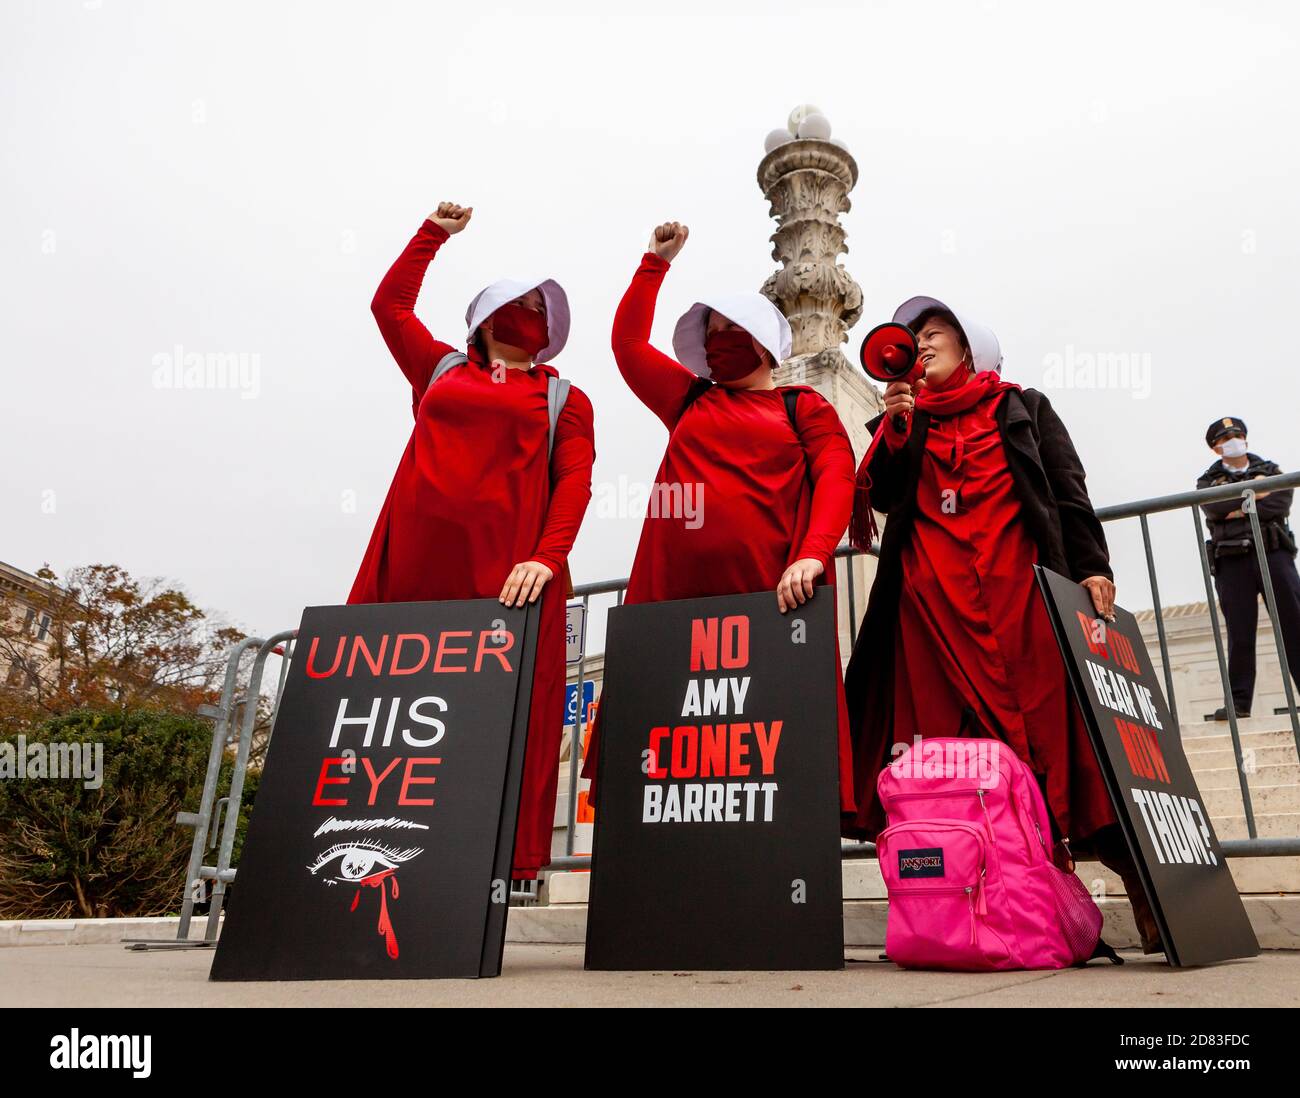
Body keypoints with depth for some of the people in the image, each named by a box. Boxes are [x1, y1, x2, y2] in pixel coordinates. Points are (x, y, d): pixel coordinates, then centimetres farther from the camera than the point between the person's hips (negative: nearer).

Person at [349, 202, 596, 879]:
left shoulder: (564, 399, 17)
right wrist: (435, 232, 35)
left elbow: (575, 481, 3)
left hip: (506, 568, -2)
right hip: (414, 557, 2)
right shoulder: (442, 371, 24)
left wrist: (548, 557, -13)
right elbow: (390, 304, 31)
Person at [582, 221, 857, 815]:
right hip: (676, 587, 3)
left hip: (767, 589, -3)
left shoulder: (804, 407, 15)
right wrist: (656, 262, 27)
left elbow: (836, 478, -1)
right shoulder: (690, 400, 25)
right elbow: (629, 343, 25)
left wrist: (813, 554, -17)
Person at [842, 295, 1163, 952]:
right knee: (954, 738, -5)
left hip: (1021, 590, -1)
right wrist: (896, 425, -4)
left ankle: (1139, 881, -3)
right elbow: (881, 496, 7)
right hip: (934, 604, 2)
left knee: (1048, 724, -9)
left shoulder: (1022, 409, 18)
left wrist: (1092, 568, -2)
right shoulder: (904, 425, 22)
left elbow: (1069, 492, 10)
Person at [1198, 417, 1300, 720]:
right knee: (1240, 634, -3)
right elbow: (1215, 505, -9)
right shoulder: (1208, 480, 14)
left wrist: (1240, 510, -9)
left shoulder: (1270, 471, 17)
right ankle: (1239, 700, -2)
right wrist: (1254, 491, -6)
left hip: (1273, 553, 1)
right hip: (1232, 561, -1)